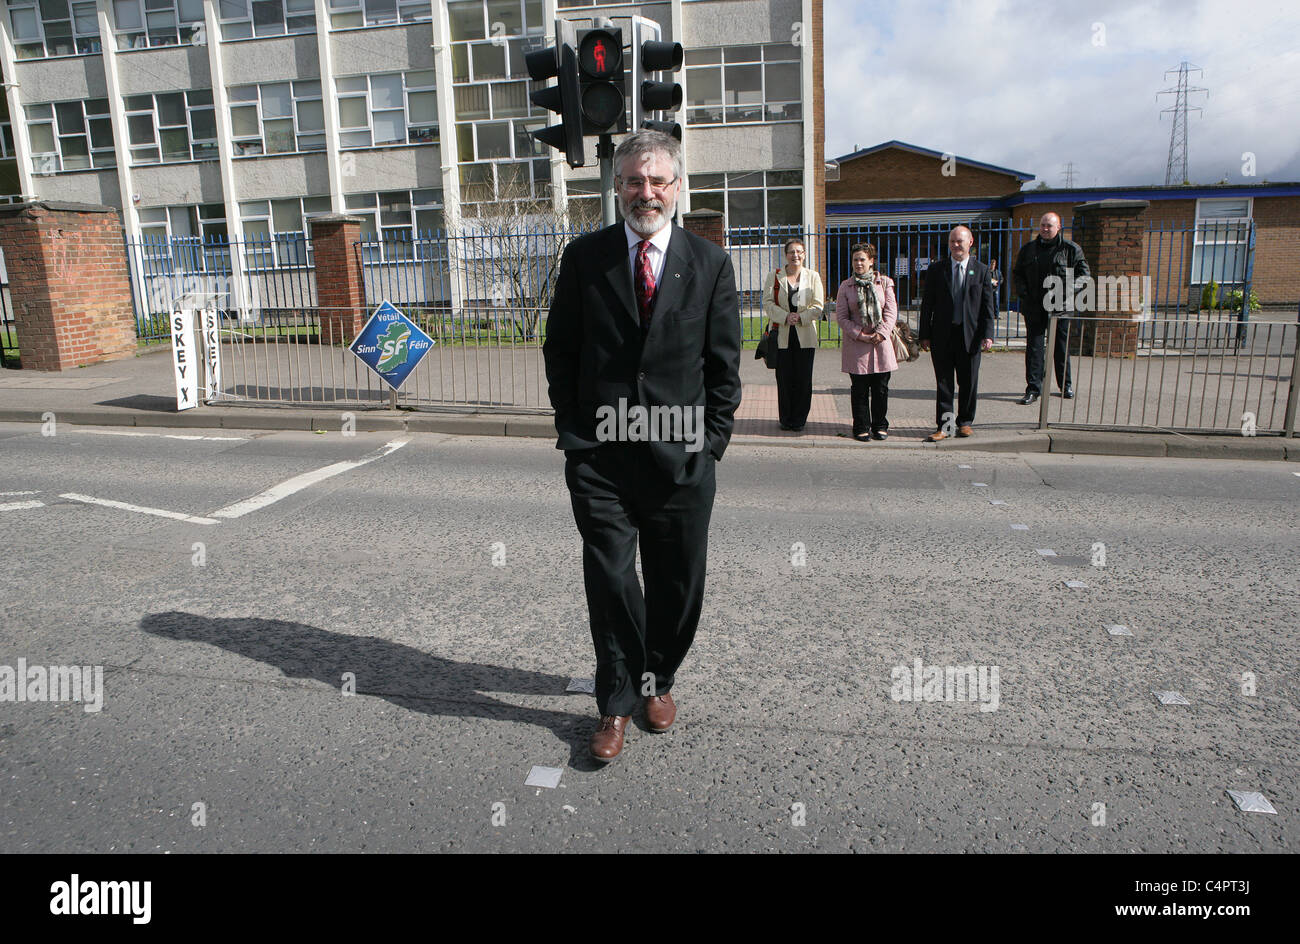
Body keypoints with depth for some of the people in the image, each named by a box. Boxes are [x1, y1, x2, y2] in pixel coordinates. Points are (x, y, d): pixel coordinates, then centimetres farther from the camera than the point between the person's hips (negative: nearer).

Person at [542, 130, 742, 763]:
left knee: (677, 585, 11)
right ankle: (616, 703, 21)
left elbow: (724, 363, 6)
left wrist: (712, 439, -1)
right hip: (600, 456, 0)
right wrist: (573, 429, 2)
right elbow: (560, 351, 8)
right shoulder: (583, 258, 4)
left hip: (681, 456, 1)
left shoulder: (710, 264, 4)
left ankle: (658, 681, 35)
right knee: (609, 583, 3)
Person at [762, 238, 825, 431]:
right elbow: (768, 303, -3)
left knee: (803, 380, 2)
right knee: (784, 379, 2)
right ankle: (785, 418, 14)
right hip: (782, 336, 0)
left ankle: (799, 419, 14)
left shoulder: (813, 277, 7)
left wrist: (800, 317, -14)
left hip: (805, 336, 1)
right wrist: (785, 317, -17)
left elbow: (818, 306, 2)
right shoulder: (774, 276, 6)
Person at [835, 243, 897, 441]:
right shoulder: (845, 286, 6)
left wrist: (880, 333, -11)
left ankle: (880, 426, 17)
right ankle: (861, 428, 11)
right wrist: (860, 335, -10)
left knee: (881, 387, 4)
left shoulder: (884, 282, 7)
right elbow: (841, 316, 1)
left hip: (880, 342, 1)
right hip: (856, 345, -1)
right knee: (859, 389, 1)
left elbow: (891, 312, 3)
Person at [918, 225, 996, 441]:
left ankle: (965, 422, 22)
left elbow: (988, 306, 4)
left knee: (969, 382, 7)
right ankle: (944, 425, 7)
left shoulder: (981, 270, 6)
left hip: (970, 335, 0)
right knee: (943, 383, 2)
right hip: (942, 336, 0)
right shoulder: (936, 270, 6)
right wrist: (925, 335, -1)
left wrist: (987, 334, -5)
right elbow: (927, 305, 5)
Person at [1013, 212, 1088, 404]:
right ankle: (1033, 388, 1)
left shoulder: (1070, 249, 1)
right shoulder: (1028, 249, 9)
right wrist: (1023, 292, 0)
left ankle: (1065, 385, 24)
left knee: (1061, 346, 9)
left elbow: (1082, 272, 4)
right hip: (1034, 306, 1)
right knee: (1034, 346, -2)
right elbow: (1017, 273, 15)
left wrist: (1068, 291, -9)